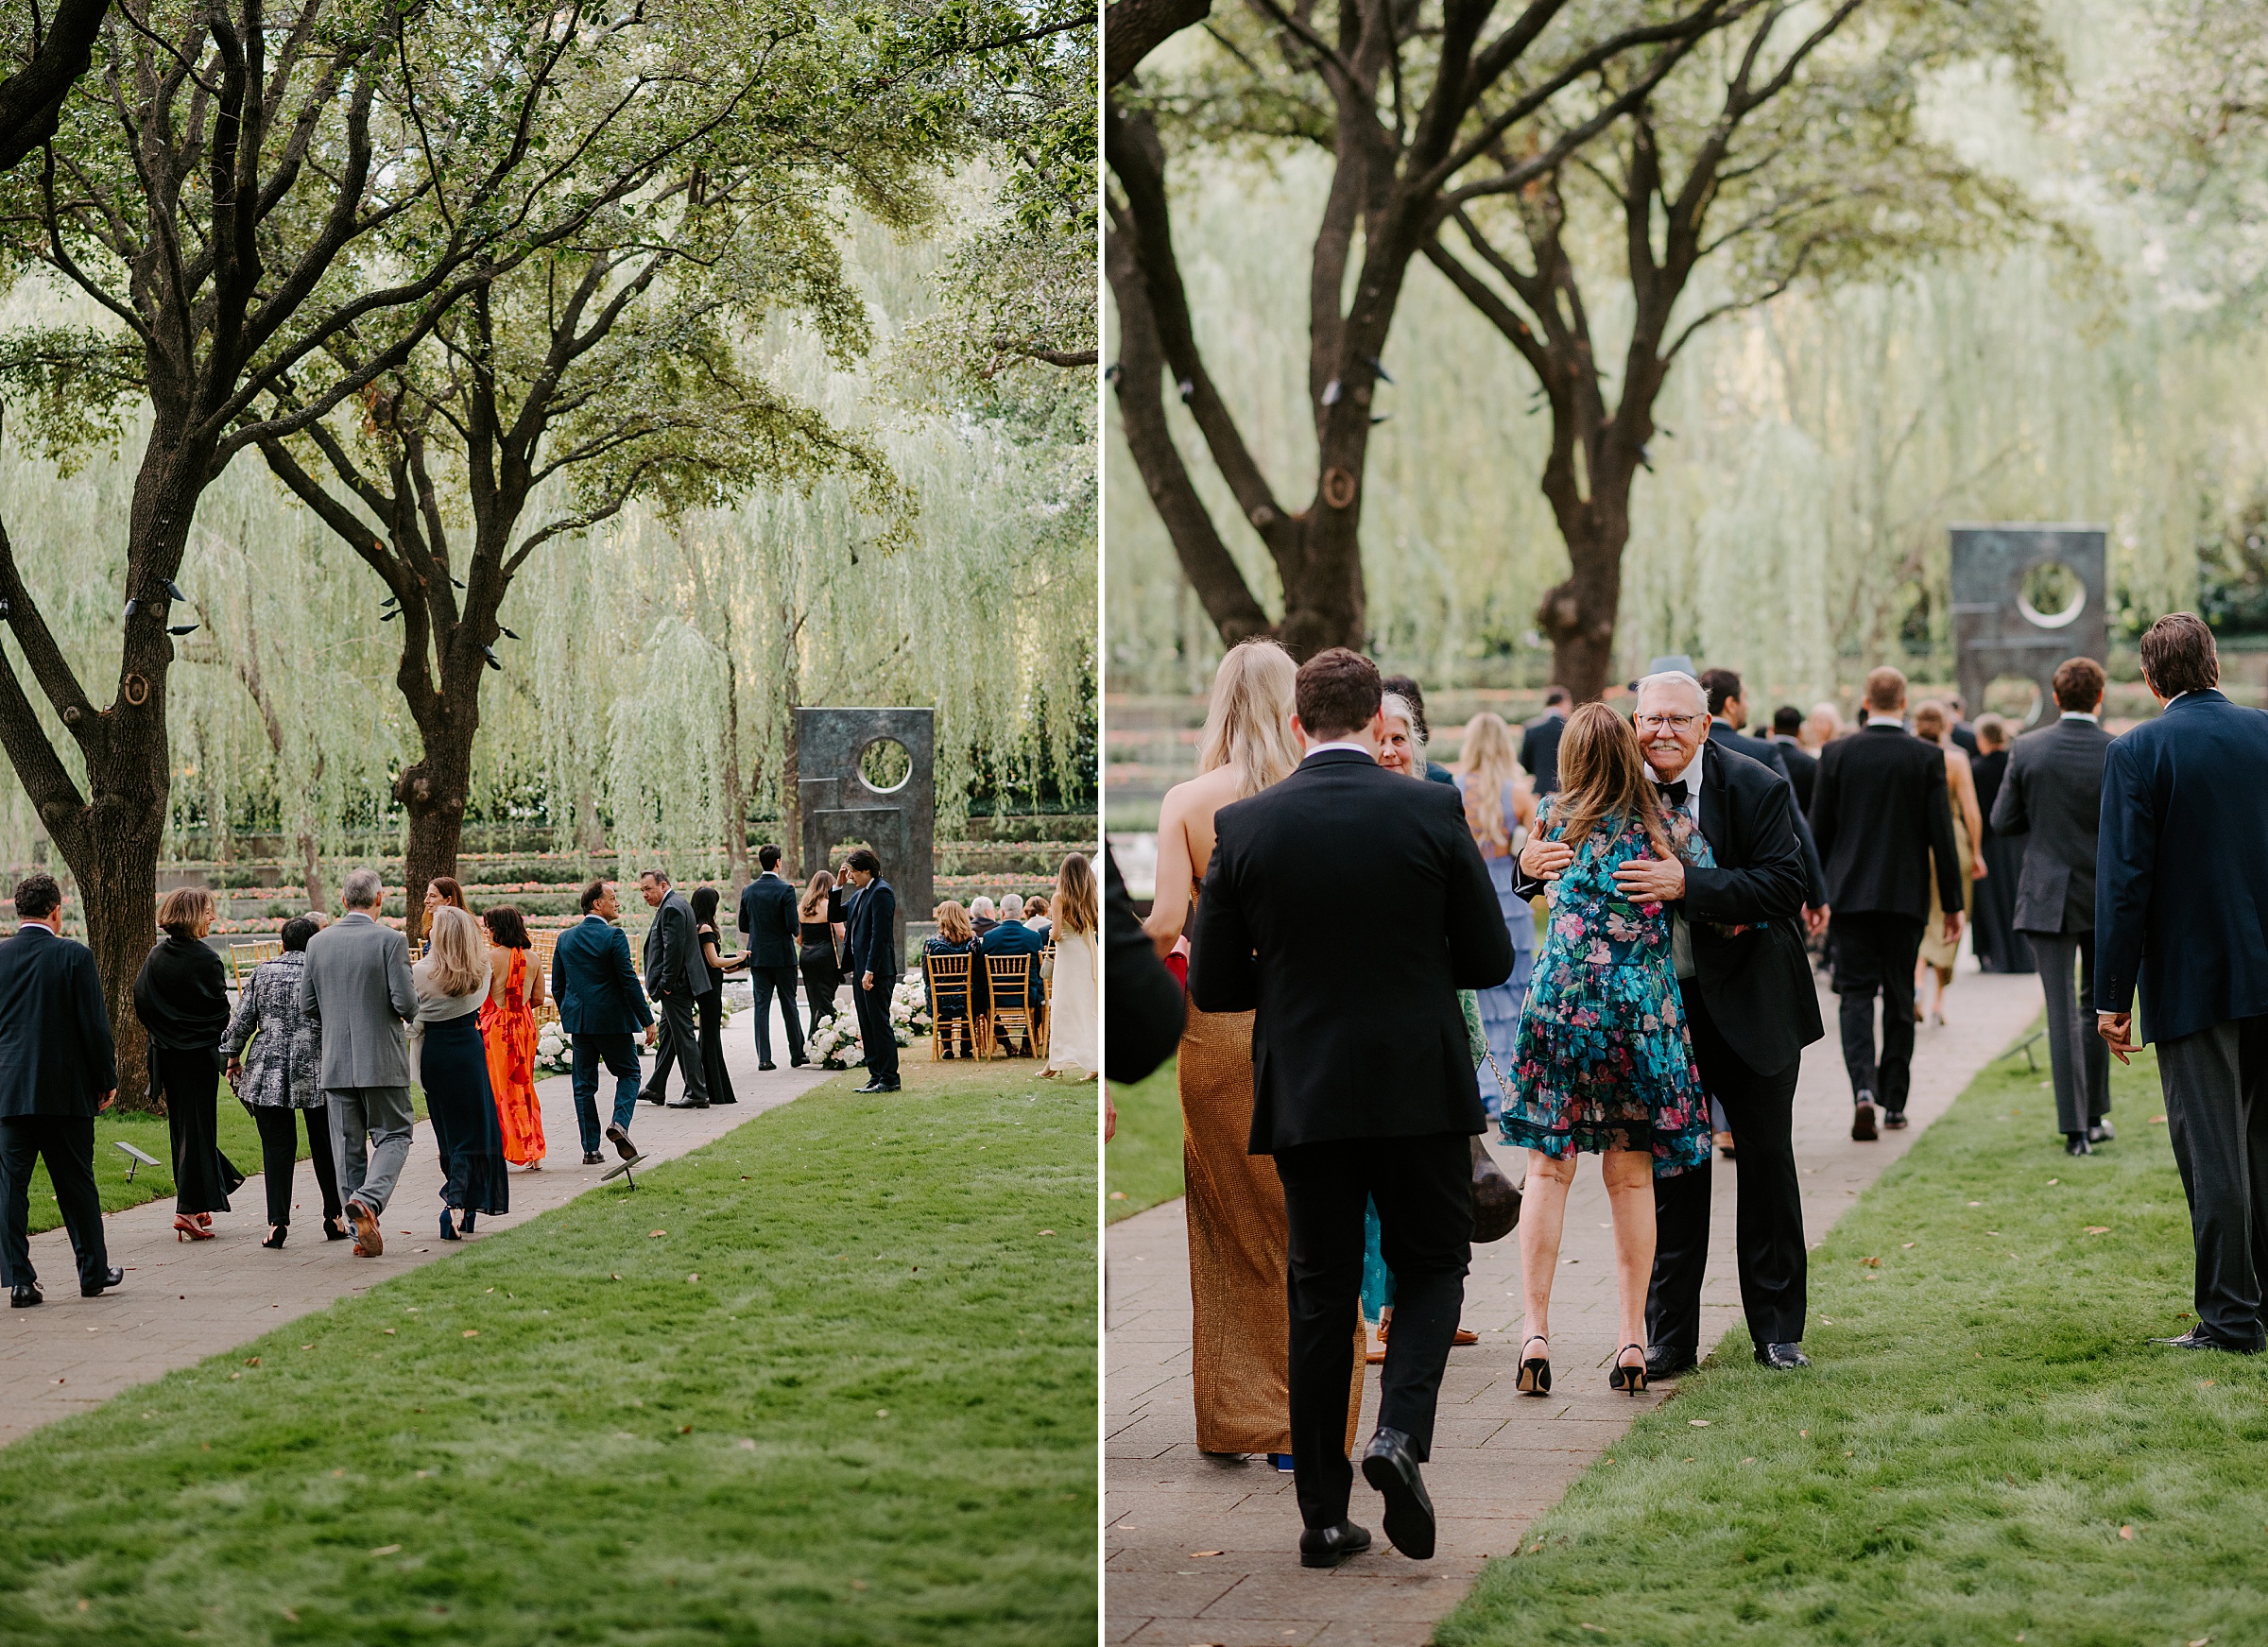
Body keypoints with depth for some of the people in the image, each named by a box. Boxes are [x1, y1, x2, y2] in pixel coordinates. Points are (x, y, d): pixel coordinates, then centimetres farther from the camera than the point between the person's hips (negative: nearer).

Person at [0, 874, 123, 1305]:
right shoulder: (75, 956, -8)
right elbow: (95, 1026, -8)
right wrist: (106, 1081, 3)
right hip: (67, 1091, -2)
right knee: (76, 1184, 10)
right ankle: (93, 1272, 20)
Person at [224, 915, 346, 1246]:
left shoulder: (262, 974, 3)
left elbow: (242, 1019, 3)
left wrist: (233, 1057, 13)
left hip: (268, 1072, 1)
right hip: (316, 1073, -1)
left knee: (277, 1148, 3)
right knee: (325, 1145, 12)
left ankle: (277, 1222, -4)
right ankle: (334, 1217, 18)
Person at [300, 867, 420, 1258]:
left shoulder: (318, 942, 2)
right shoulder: (390, 940, -11)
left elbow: (307, 1004, 6)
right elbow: (406, 1003, -15)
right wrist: (408, 1009, 9)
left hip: (336, 1063, 4)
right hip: (383, 1061, -4)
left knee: (348, 1147, 9)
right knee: (393, 1136, 7)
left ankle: (363, 1232, 10)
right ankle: (368, 1200, -17)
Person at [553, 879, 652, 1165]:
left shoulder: (565, 938, 7)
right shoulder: (613, 936, -11)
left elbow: (557, 986, 11)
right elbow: (629, 981, -13)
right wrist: (647, 1020, -8)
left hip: (578, 1020, 5)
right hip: (612, 1018, -5)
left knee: (584, 1083, 9)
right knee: (628, 1073, 11)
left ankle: (590, 1149, 7)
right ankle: (620, 1123, -13)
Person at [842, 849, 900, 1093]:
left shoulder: (881, 892, -14)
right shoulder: (862, 894, 16)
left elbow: (880, 934, -20)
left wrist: (870, 971, -22)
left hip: (877, 970, -10)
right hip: (861, 968, 10)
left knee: (879, 1023, -6)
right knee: (866, 1026, 12)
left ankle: (889, 1079, -1)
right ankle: (876, 1076, 17)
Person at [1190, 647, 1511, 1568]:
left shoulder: (1243, 826, -4)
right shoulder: (1433, 814, -7)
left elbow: (1212, 987, 0)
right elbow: (1491, 961, -1)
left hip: (1304, 1095, 1)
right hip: (1419, 1086, -1)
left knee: (1320, 1294, 10)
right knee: (1432, 1267, 15)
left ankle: (1324, 1516, 11)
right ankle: (1399, 1434, -10)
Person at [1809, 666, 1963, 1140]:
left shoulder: (1837, 753, -3)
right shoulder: (1927, 757, -4)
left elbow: (1819, 831, 1)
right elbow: (1942, 834, -4)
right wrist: (1951, 903, 3)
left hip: (1850, 892, 0)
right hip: (1906, 896, 0)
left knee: (1855, 994, 1)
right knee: (1899, 996, 12)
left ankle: (1864, 1088, -19)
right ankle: (1894, 1100, 15)